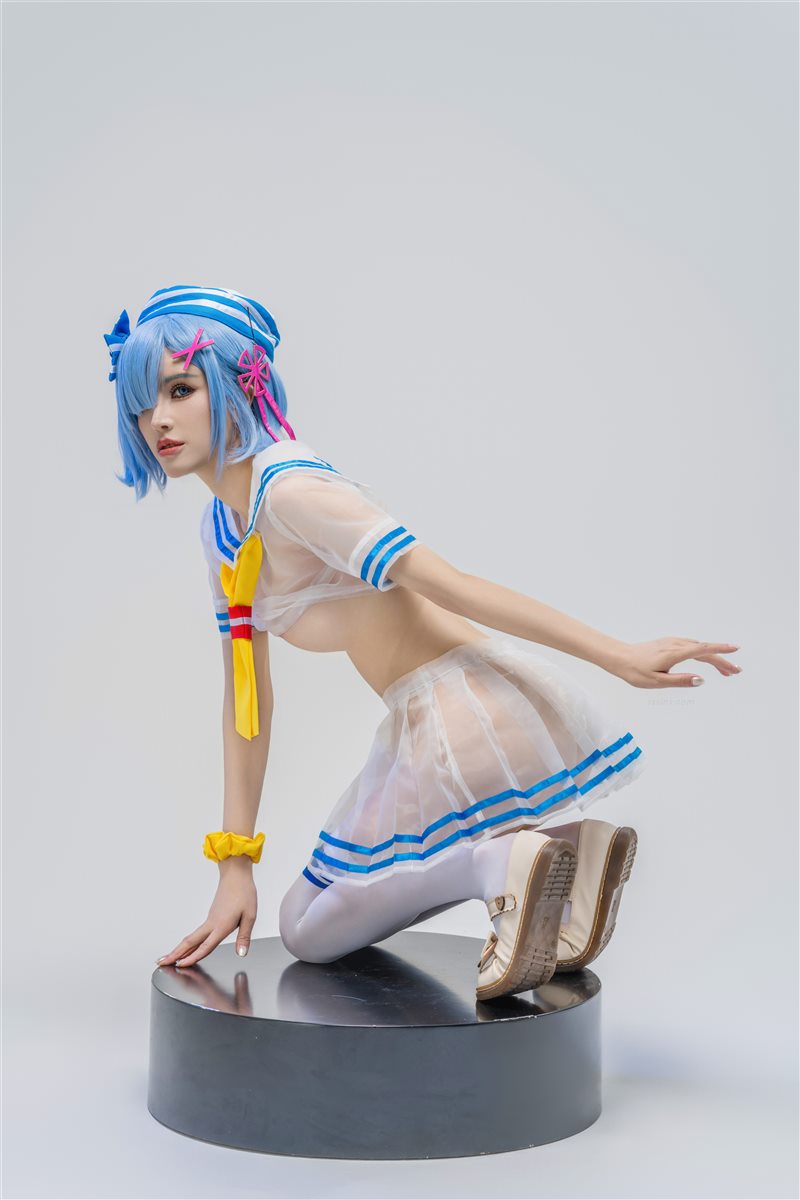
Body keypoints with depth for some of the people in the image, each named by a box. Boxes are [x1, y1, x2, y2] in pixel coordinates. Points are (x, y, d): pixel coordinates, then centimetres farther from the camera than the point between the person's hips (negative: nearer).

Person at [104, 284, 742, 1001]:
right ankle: (565, 844, 5)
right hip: (423, 728, 9)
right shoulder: (220, 530, 11)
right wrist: (235, 865, 13)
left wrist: (618, 656, -22)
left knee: (309, 931, 5)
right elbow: (246, 699, 14)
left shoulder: (290, 487, -17)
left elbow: (451, 586, -21)